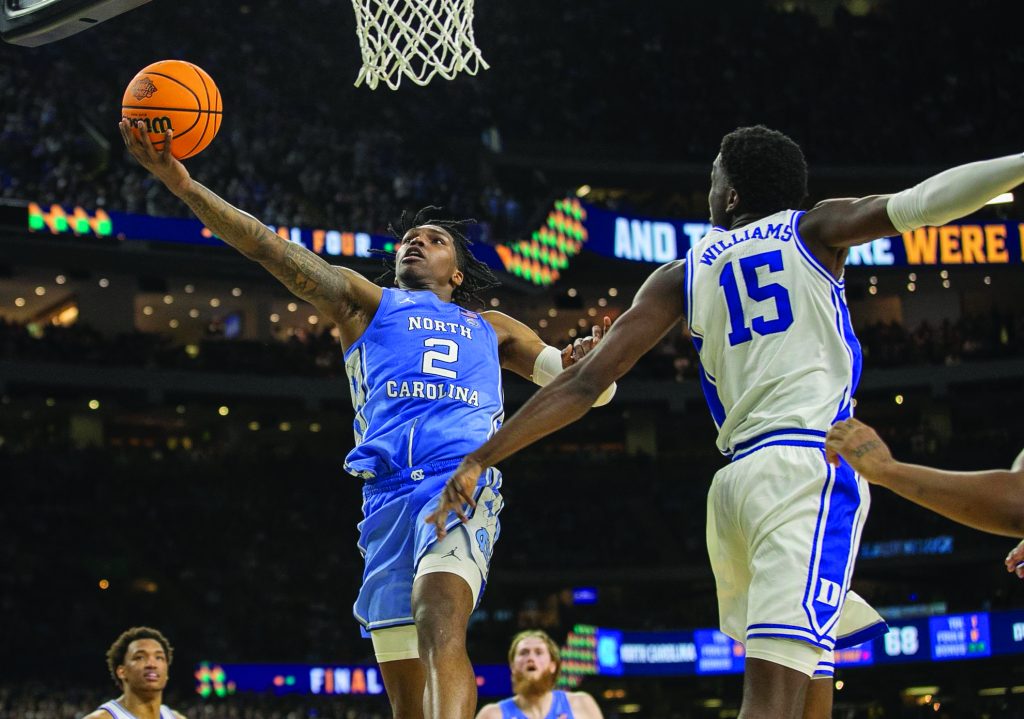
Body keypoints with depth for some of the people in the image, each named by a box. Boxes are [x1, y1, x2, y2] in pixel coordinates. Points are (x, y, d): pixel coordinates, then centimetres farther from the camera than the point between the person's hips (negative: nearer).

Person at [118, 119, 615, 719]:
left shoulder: (492, 330, 30)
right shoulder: (367, 303, 26)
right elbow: (269, 247, 15)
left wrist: (590, 360, 2)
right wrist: (183, 184, 3)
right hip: (389, 496, 2)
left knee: (440, 624, -30)